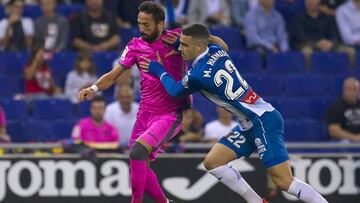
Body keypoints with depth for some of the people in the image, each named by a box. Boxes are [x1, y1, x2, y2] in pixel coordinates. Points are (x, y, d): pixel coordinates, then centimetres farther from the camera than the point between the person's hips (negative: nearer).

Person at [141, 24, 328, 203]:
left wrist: (158, 70, 19)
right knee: (212, 162, 7)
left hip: (264, 121, -10)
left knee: (284, 182, -12)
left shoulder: (198, 75, -17)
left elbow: (176, 91, 4)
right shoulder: (217, 51, 3)